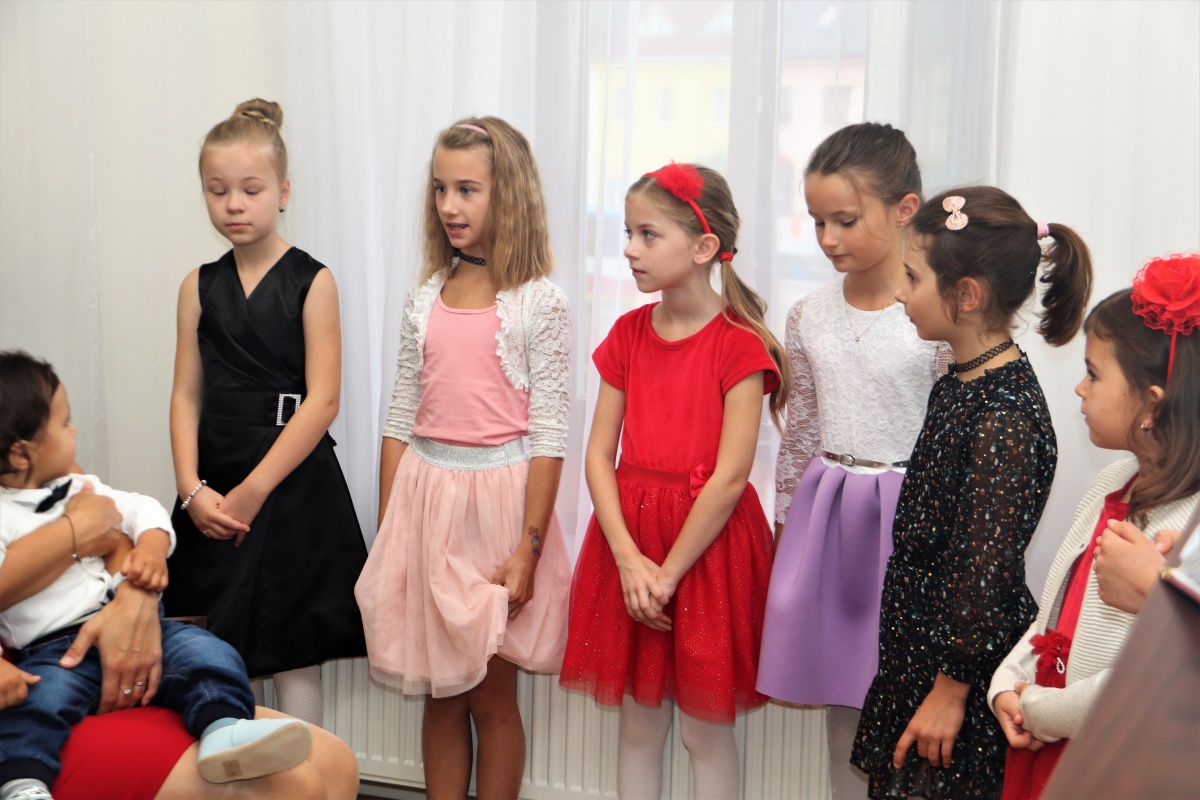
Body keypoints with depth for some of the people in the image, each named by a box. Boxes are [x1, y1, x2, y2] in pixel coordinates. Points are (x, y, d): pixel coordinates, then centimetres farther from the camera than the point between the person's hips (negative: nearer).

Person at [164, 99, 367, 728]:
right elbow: (186, 396, 6)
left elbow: (322, 400, -11)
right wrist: (192, 489, -8)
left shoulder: (311, 282, -5)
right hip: (215, 493, 4)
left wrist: (252, 491, -13)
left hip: (293, 486, -4)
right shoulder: (198, 287, 8)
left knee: (293, 660, 2)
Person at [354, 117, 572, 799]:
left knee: (492, 697, 7)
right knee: (440, 695, 12)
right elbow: (402, 419, 10)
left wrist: (528, 551, -13)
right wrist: (387, 539, 8)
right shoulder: (426, 300, 7)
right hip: (426, 496, 4)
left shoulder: (540, 303, -8)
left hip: (498, 497, -4)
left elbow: (549, 435, -10)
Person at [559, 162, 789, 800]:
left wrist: (667, 573, -14)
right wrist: (629, 559, -12)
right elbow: (599, 454, 0)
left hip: (708, 542, -5)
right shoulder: (628, 334, 5)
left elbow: (729, 477, -16)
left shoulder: (739, 345, -11)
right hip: (627, 540, 5)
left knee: (706, 728, 6)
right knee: (637, 720, 14)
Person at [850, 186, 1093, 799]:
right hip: (917, 647, 9)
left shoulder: (1004, 417, -23)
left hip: (965, 661, -9)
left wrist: (952, 688, -16)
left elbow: (986, 569, -22)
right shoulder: (958, 385, 6)